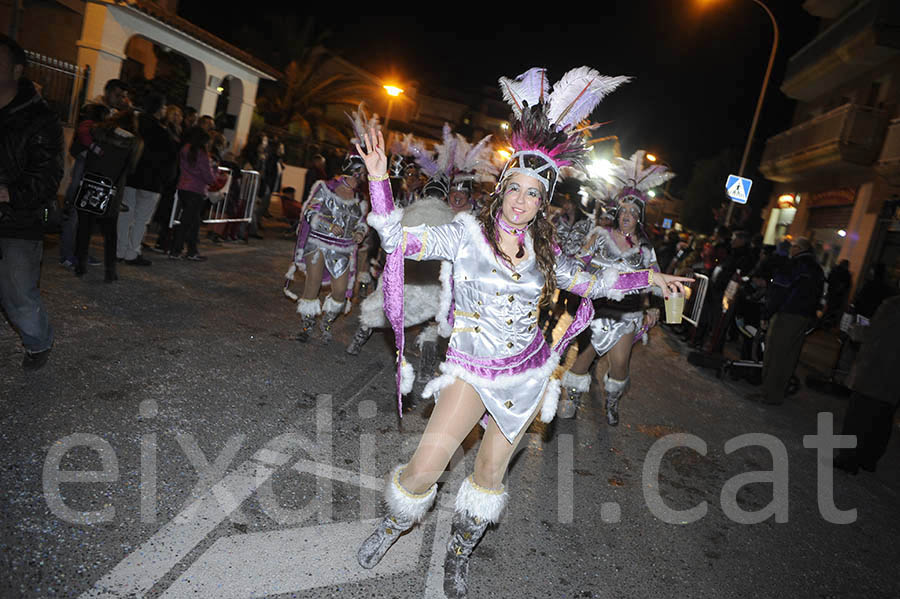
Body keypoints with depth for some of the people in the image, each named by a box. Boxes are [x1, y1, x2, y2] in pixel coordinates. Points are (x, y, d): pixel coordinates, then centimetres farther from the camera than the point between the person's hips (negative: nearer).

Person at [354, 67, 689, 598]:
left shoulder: (543, 252, 1)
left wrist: (645, 278, 16)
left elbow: (588, 283, 17)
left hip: (527, 374, 4)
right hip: (472, 370, -3)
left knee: (491, 470, 14)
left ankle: (459, 554, 39)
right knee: (426, 466, -10)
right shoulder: (468, 233, -10)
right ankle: (393, 525, 26)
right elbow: (399, 239, -16)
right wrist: (379, 178, -25)